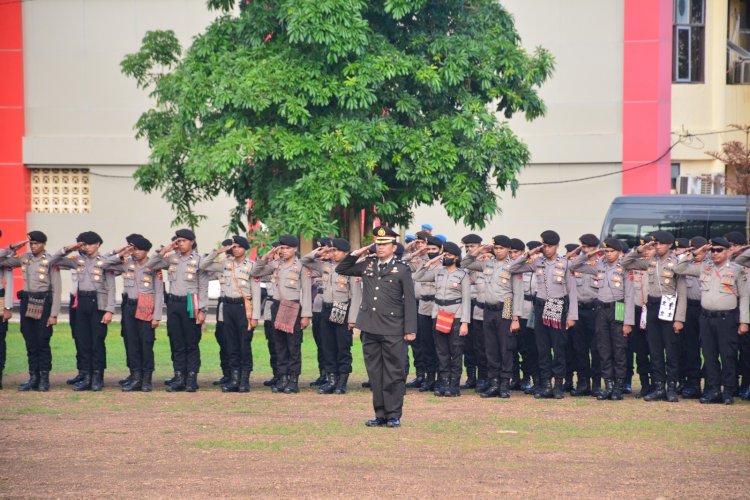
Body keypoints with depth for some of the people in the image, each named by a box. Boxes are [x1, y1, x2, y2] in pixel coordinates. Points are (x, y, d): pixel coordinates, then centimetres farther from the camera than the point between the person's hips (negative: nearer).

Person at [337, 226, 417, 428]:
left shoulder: (402, 270, -1)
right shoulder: (367, 265, 12)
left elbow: (410, 302, -3)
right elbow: (341, 269, 22)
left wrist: (410, 330, -9)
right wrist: (356, 254, 7)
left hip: (393, 331, -5)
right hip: (371, 328, 5)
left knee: (393, 374, -1)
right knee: (375, 373, 8)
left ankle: (393, 415, 4)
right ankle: (380, 414, 14)